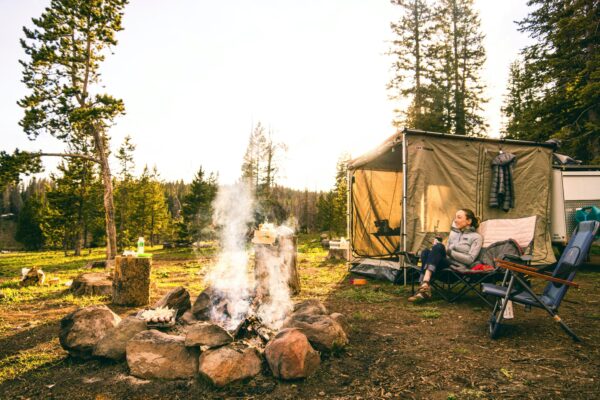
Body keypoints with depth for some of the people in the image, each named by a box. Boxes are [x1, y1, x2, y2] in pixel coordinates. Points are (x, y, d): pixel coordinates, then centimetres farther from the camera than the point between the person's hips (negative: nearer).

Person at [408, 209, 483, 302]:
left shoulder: (476, 237, 9)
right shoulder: (453, 233, 26)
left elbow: (470, 259, -4)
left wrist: (449, 252, -11)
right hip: (446, 264, 5)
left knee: (438, 247, -31)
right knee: (426, 252, -26)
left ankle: (425, 283, -45)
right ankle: (424, 287, -39)